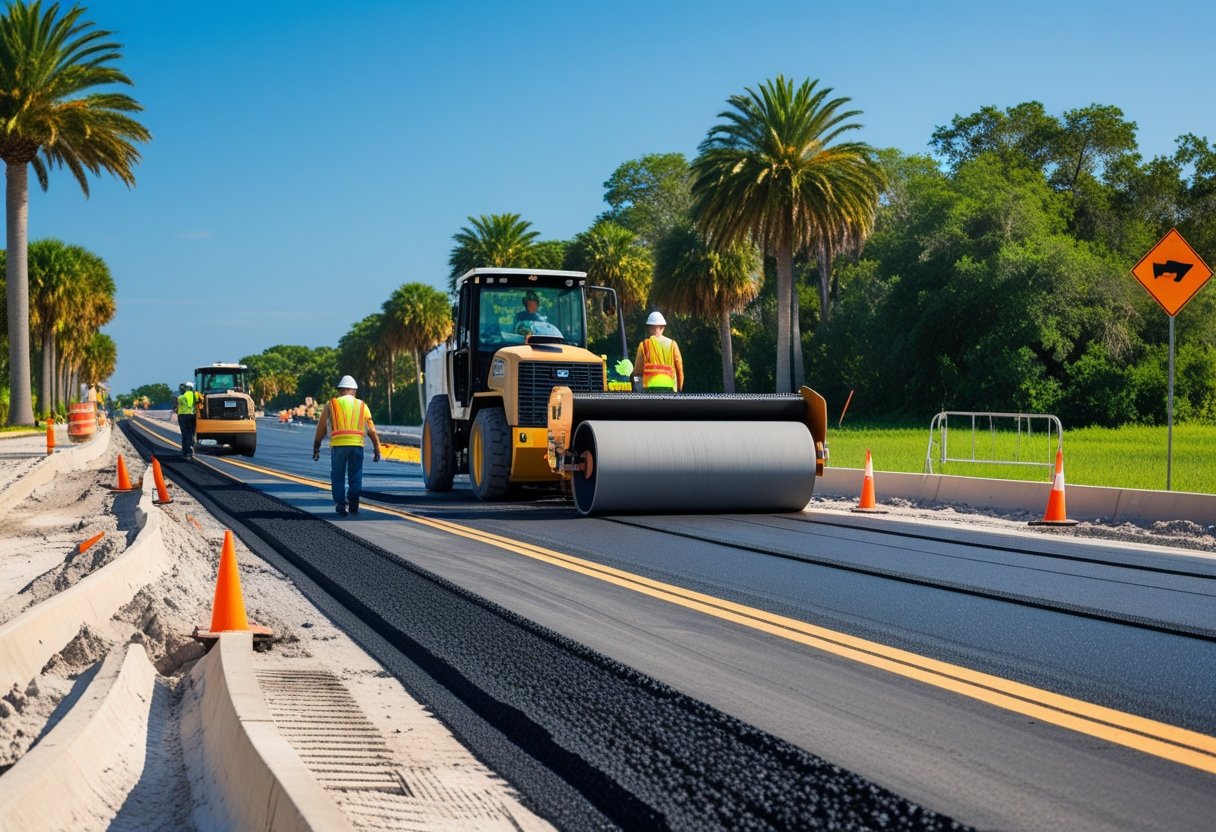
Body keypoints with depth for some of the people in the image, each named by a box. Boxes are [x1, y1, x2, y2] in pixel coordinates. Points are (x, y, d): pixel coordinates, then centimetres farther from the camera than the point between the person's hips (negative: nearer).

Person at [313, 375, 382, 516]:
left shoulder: (331, 405, 12)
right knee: (355, 476, 11)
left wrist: (316, 448, 19)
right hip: (357, 445, 1)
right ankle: (353, 505, 6)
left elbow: (321, 429, 12)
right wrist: (377, 449, 15)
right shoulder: (362, 406, 15)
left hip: (338, 444, -1)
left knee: (338, 477, 9)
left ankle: (341, 506, 3)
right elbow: (371, 430, 11)